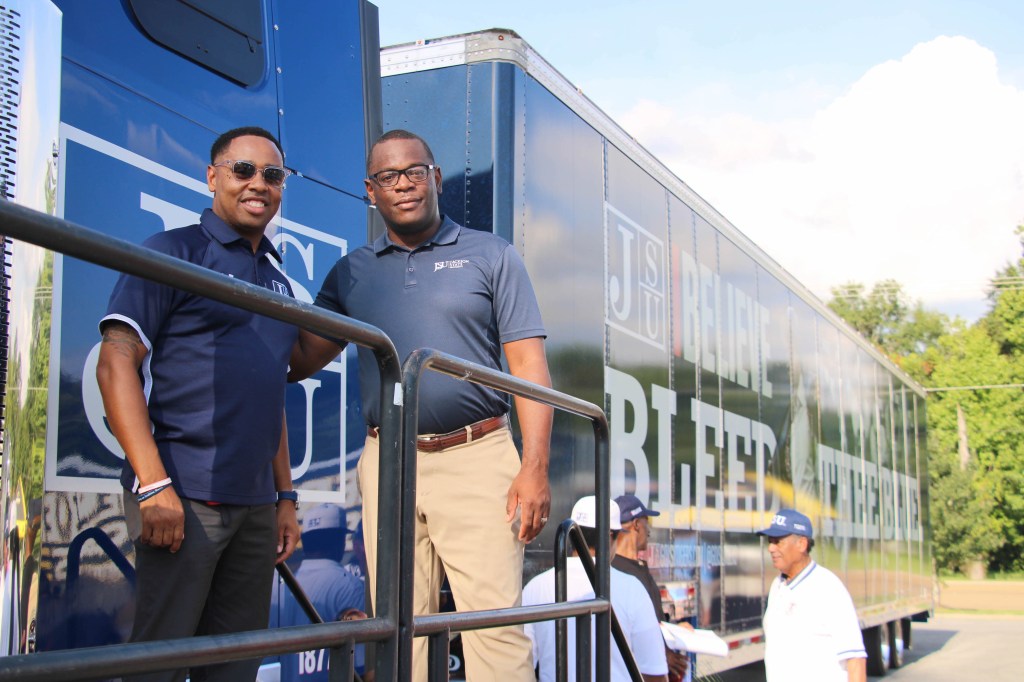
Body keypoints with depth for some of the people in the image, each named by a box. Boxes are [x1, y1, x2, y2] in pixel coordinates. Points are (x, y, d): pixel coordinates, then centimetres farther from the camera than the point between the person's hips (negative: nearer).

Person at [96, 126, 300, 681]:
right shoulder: (174, 252, -1)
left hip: (255, 504, 7)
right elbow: (116, 364, -10)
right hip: (184, 496, -7)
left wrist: (285, 499, 17)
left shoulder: (278, 280, 20)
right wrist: (154, 484, -19)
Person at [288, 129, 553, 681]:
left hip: (476, 458, -3)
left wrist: (535, 468, -10)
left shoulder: (491, 256, 8)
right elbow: (299, 360, 13)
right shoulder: (351, 273, 16)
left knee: (496, 624, -9)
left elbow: (528, 364, 1)